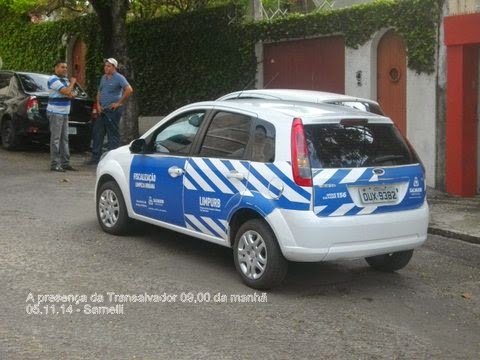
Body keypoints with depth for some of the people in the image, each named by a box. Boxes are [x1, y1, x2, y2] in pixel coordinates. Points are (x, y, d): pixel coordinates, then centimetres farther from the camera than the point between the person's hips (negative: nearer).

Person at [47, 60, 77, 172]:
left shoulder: (65, 79, 16)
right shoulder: (53, 79, -12)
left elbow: (70, 94, 15)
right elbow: (66, 91, -21)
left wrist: (71, 94, -8)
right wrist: (72, 83, -5)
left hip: (65, 113, 9)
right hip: (55, 113, -9)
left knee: (64, 139, 11)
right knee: (55, 139, -8)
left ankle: (65, 163, 16)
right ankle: (54, 164, -5)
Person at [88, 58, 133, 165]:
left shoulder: (119, 78, -9)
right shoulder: (103, 78, 16)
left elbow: (129, 90, -20)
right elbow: (99, 92, 23)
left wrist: (119, 103, -16)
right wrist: (98, 104, 6)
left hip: (113, 110, -8)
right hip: (102, 110, 8)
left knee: (113, 135, -3)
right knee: (97, 132, 9)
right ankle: (96, 157, 16)